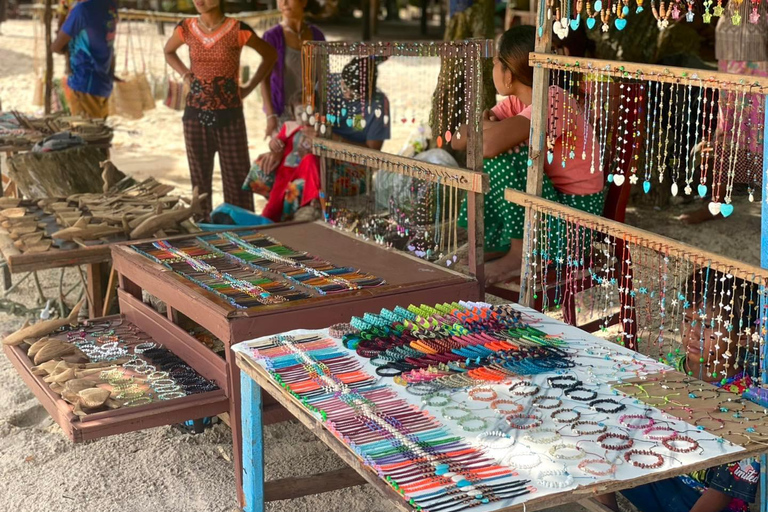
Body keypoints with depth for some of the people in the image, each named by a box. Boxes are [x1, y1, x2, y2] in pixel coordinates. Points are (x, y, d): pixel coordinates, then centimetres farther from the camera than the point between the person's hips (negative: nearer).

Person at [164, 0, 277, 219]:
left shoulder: (237, 30, -8)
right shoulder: (186, 28, 1)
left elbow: (270, 55, 5)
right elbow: (169, 52, 23)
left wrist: (249, 87, 1)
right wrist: (185, 75, 8)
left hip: (229, 114, -3)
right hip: (196, 114, 3)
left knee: (236, 176, 0)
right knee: (199, 176, 10)